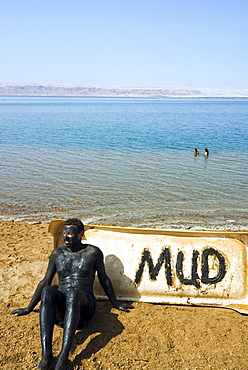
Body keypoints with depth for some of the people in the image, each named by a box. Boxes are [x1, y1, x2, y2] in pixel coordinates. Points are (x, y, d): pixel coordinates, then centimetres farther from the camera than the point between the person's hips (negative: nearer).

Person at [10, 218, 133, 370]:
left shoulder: (93, 252, 9)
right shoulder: (57, 253, 18)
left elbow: (104, 279, 17)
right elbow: (45, 281, 24)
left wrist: (116, 304, 23)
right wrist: (29, 309, 27)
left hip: (84, 302, -2)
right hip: (59, 304, 3)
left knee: (73, 293, -40)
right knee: (48, 291, -35)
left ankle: (63, 358, -49)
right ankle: (46, 356, -46)